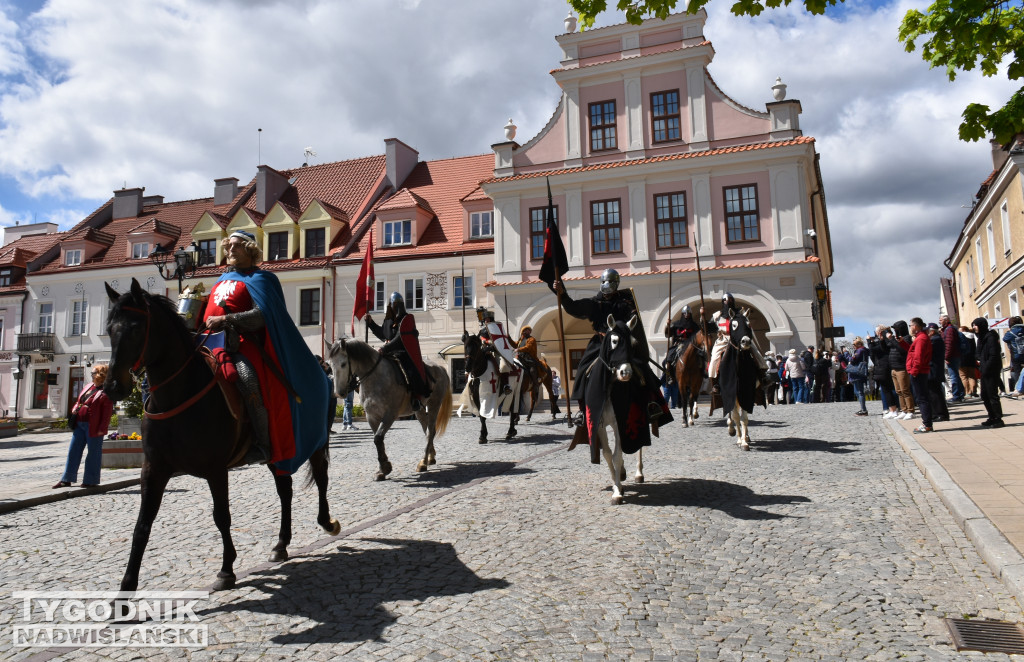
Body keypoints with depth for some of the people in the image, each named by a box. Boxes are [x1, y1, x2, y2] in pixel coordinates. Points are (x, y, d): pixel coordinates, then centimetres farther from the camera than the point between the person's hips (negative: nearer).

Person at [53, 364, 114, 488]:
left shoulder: (106, 392, -9)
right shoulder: (88, 387, 16)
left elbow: (107, 413, -13)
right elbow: (78, 401, 26)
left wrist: (102, 429, -17)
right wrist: (75, 409, 5)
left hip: (93, 427, -8)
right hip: (79, 425, 8)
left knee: (93, 453, 2)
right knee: (73, 451, 10)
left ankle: (90, 481, 10)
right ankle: (67, 479, 17)